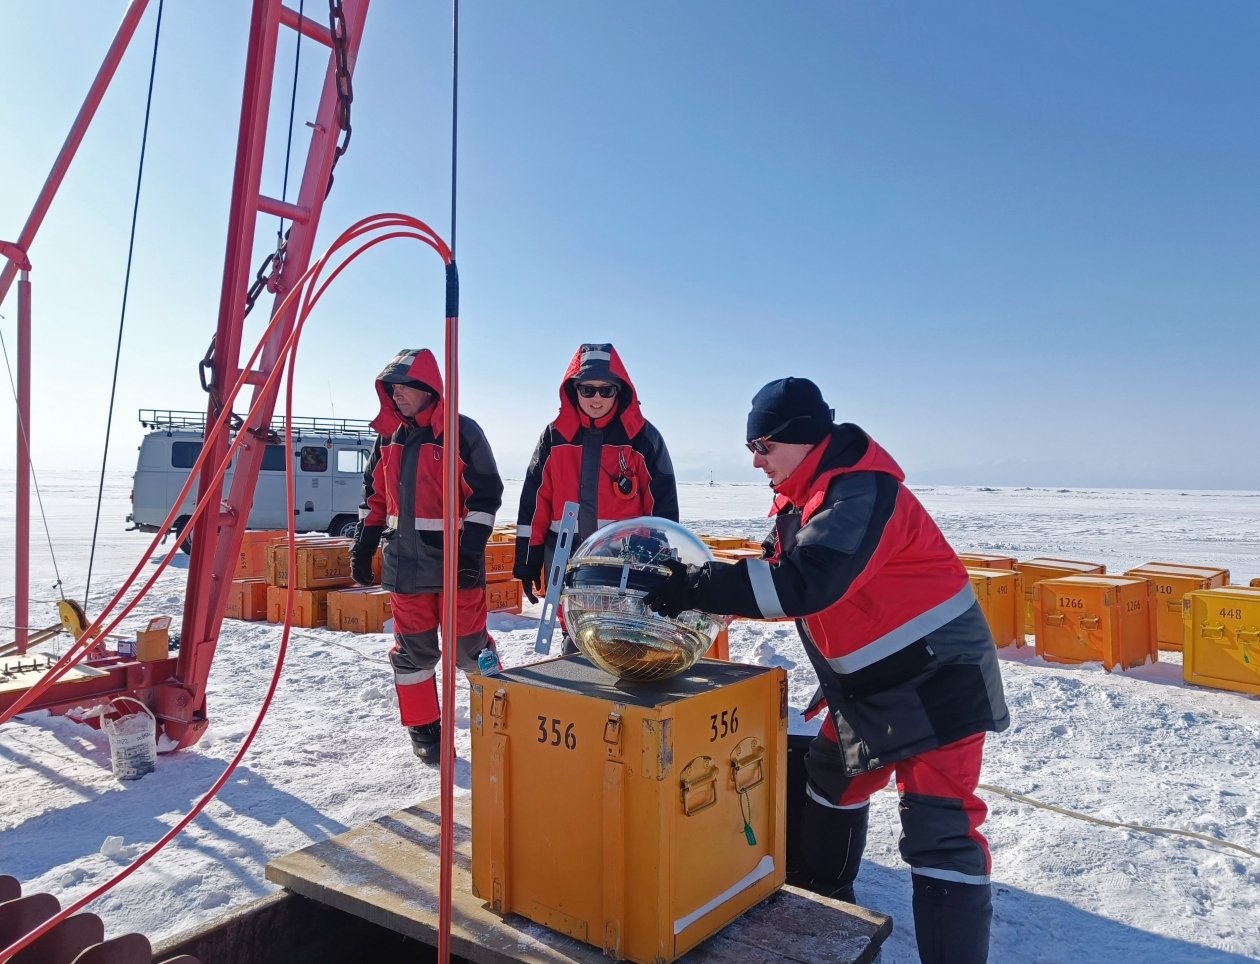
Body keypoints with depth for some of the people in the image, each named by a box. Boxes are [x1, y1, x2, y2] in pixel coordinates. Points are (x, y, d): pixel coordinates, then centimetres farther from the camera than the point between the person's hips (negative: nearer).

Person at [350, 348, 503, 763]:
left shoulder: (461, 431, -7)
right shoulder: (388, 436, 11)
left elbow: (486, 492, -9)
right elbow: (374, 496, 18)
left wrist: (471, 548, -15)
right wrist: (363, 546, 14)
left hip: (455, 561, -5)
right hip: (404, 563, 5)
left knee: (469, 647, 0)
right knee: (412, 649, 10)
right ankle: (423, 729, 24)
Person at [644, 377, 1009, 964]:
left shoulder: (861, 491, -26)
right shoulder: (800, 499, 5)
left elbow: (807, 582, -39)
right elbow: (781, 572, 10)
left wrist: (699, 588, -41)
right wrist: (703, 593, -6)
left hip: (937, 680, -10)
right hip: (866, 684, 10)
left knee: (938, 829, -10)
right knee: (830, 779, 22)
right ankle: (826, 896, 43)